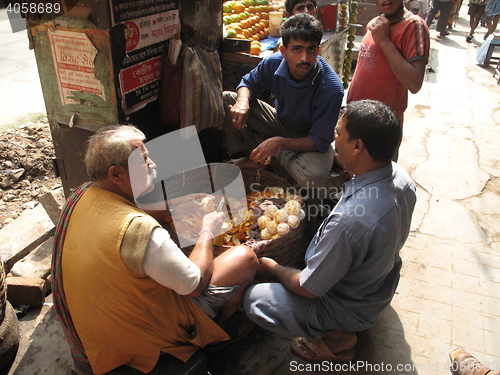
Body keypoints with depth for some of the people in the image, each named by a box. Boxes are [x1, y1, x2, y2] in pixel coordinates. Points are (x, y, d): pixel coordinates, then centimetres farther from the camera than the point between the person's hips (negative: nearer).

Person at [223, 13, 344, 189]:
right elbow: (249, 83, 0)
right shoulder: (274, 63, -20)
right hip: (280, 121, 3)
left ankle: (274, 155, -6)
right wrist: (243, 102, -25)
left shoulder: (331, 89, -32)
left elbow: (319, 141, -28)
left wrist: (279, 142, -42)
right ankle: (254, 156, -3)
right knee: (227, 99, -12)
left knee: (314, 175, -37)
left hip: (308, 139, -3)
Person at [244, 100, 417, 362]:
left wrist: (273, 268, -7)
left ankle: (337, 339, 7)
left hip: (352, 309, -8)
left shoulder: (349, 220, -42)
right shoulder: (400, 176, -16)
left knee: (254, 299, -4)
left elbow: (309, 289, -26)